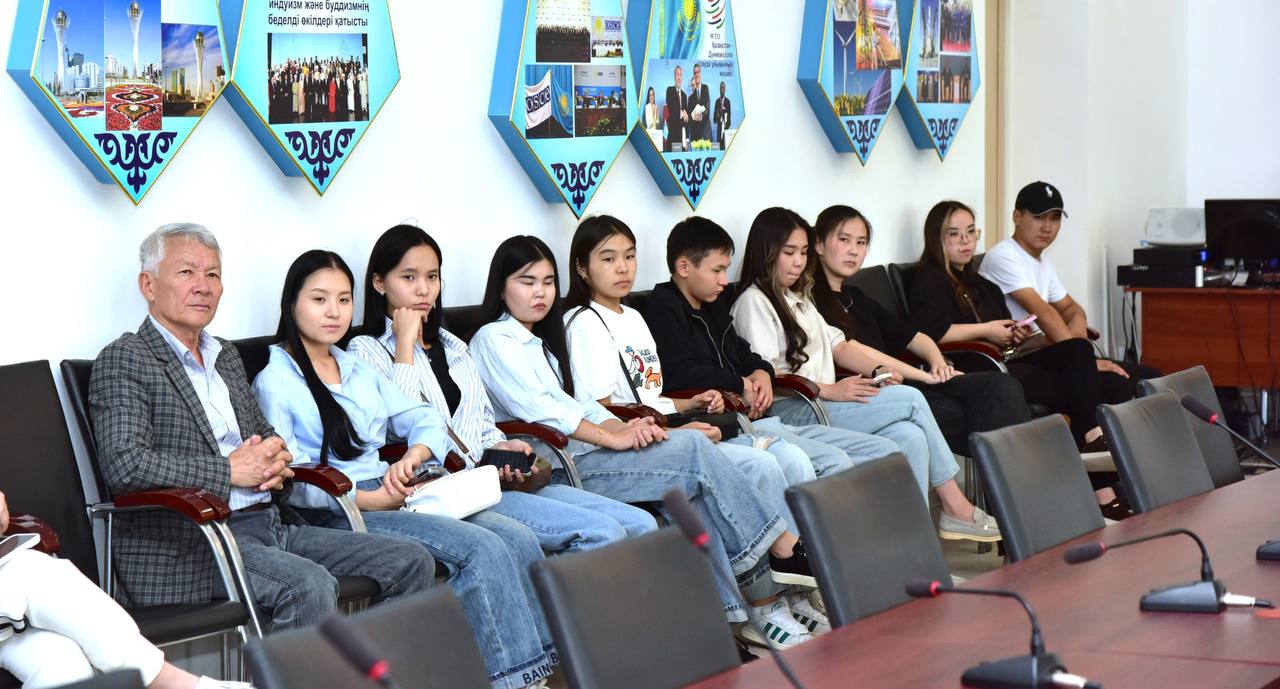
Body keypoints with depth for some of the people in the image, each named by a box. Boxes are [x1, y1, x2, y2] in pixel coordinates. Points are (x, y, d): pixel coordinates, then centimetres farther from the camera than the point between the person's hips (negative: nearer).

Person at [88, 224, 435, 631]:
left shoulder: (226, 357, 22)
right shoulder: (123, 361, -4)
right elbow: (124, 464, -18)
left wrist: (275, 460, 6)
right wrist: (231, 471, -12)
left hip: (271, 524, 9)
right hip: (192, 545, -8)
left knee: (411, 563, -4)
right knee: (310, 586, -34)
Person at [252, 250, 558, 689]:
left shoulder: (359, 371, 22)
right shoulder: (275, 382, -2)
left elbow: (427, 420, 19)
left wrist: (414, 456, -4)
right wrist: (363, 499, -19)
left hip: (391, 496, 7)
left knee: (517, 537, -16)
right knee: (483, 549, -26)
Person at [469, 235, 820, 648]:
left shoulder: (542, 342, 27)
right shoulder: (493, 339, -1)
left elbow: (577, 404, 16)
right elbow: (539, 409, -14)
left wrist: (624, 428, -4)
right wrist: (612, 437, -18)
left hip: (580, 453, 8)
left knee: (693, 492, -17)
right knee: (694, 450, -20)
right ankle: (783, 549, -13)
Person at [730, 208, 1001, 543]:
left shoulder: (797, 298, 28)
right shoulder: (753, 302, -2)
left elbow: (837, 345, 23)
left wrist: (877, 370, 3)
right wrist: (829, 391, -20)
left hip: (820, 404, 8)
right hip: (790, 412, -8)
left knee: (910, 436, -21)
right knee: (911, 400, -18)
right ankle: (955, 506, -10)